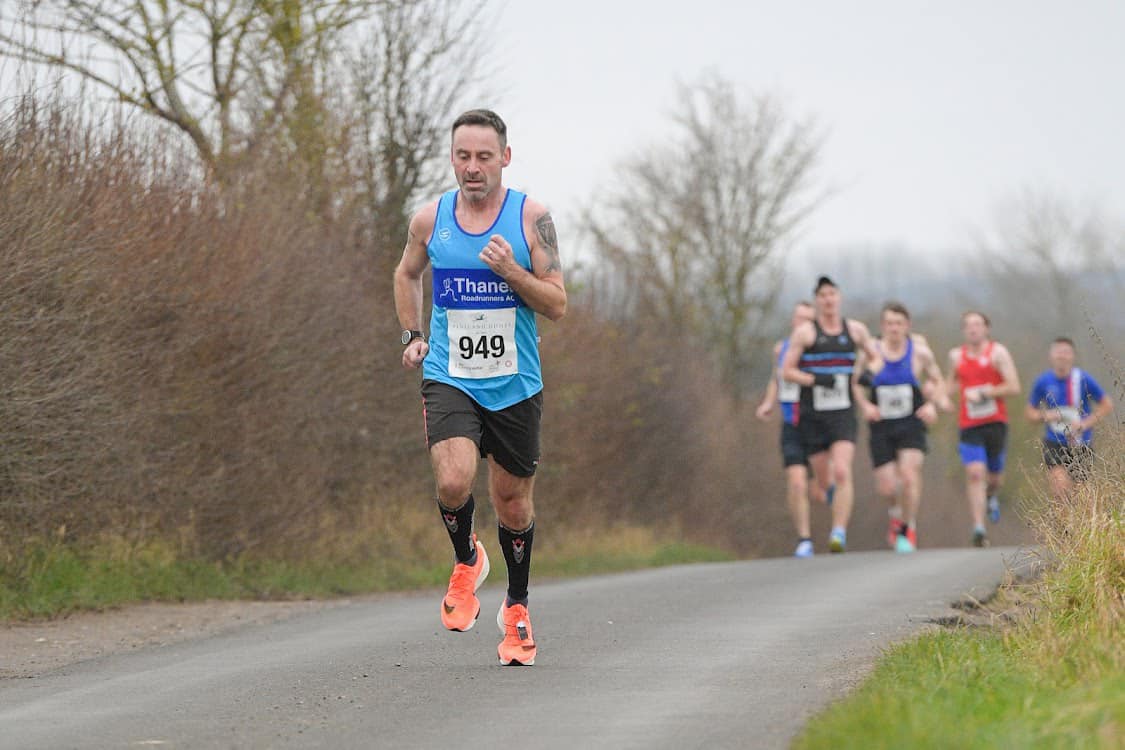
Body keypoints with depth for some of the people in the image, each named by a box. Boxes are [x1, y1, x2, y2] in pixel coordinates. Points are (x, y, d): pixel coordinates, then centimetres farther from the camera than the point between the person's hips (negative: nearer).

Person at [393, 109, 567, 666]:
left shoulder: (531, 217, -5)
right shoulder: (430, 220, 1)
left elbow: (557, 305, -5)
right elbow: (407, 274, 22)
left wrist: (511, 271, -20)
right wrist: (412, 336, 11)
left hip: (515, 385, 0)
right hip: (449, 378, 0)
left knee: (512, 501, 9)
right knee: (453, 482, -23)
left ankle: (516, 609, 31)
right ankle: (467, 561, 8)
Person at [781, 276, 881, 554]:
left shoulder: (855, 330, 7)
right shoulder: (805, 332, -1)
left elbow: (876, 358, 21)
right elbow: (787, 370, -3)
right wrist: (816, 379, -18)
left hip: (843, 413, 0)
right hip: (812, 414, 0)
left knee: (842, 472, -19)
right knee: (820, 476, 6)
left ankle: (839, 534, -24)